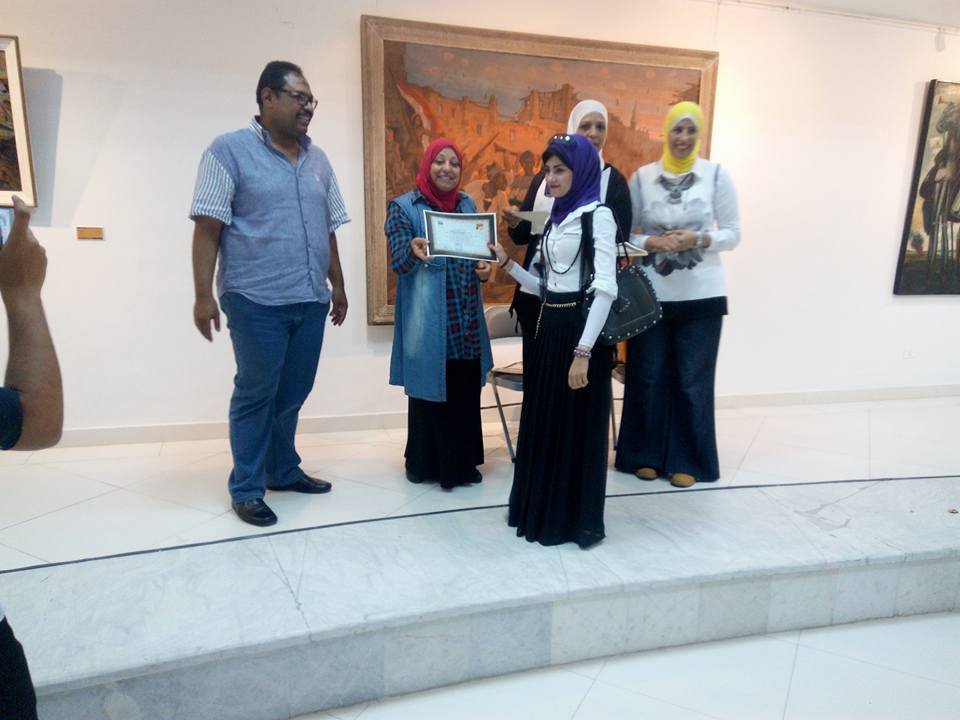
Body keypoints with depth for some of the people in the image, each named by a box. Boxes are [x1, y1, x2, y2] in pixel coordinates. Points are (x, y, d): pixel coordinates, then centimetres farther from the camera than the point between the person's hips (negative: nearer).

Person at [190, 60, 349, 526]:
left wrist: (337, 285, 19)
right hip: (257, 300, -5)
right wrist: (203, 295, -12)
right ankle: (246, 489, 16)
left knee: (293, 393, 13)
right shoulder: (230, 150, -2)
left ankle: (283, 470, 29)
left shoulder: (317, 159, 15)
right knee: (256, 394, 3)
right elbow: (207, 227, -7)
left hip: (311, 300, 6)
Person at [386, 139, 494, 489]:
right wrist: (415, 250, -35)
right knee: (430, 389, 2)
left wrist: (485, 268, -4)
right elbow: (398, 261, -13)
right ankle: (426, 461, 19)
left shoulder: (467, 203, 11)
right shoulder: (404, 206, -4)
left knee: (466, 390, 9)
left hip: (466, 317, 5)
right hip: (427, 318, -5)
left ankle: (463, 460, 24)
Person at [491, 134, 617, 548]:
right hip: (548, 328, 8)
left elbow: (605, 289, -19)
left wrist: (583, 351, -24)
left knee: (578, 427, 2)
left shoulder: (598, 216, -9)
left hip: (580, 330, -8)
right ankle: (541, 510, 28)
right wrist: (507, 265, 4)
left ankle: (580, 520, 17)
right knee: (542, 421, 13)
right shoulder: (557, 218, 15)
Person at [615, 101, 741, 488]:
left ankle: (687, 460, 19)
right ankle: (647, 454, 22)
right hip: (651, 293, 1)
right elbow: (623, 233, 4)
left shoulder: (717, 175, 1)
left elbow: (733, 233, 2)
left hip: (701, 295, 0)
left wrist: (698, 240, -15)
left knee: (692, 380, 6)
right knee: (648, 377, 7)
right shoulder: (642, 177, 3)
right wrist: (650, 242, -15)